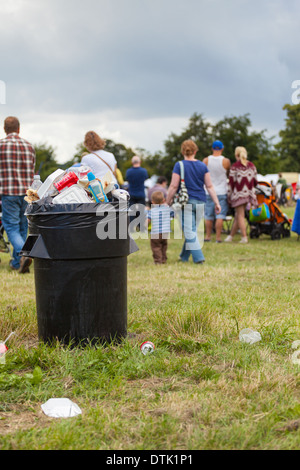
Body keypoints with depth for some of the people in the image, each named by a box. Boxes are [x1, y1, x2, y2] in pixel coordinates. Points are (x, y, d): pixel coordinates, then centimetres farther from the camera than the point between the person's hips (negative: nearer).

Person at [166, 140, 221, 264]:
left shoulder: (179, 166, -6)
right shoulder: (202, 166, 5)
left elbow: (174, 186, -8)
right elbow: (210, 186, 3)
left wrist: (167, 202, 1)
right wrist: (216, 203, 6)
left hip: (186, 202, -4)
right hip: (200, 202, 5)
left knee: (189, 231, -2)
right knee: (191, 230, 15)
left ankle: (198, 257, -11)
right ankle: (184, 256, 27)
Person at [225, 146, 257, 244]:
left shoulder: (234, 167, -8)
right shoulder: (252, 166, 6)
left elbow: (231, 182, -8)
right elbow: (255, 181, 9)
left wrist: (229, 196, -1)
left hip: (238, 194, -5)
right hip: (249, 193, 5)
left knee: (240, 215, -2)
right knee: (237, 215, 12)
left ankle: (244, 237, -10)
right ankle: (231, 236, 20)